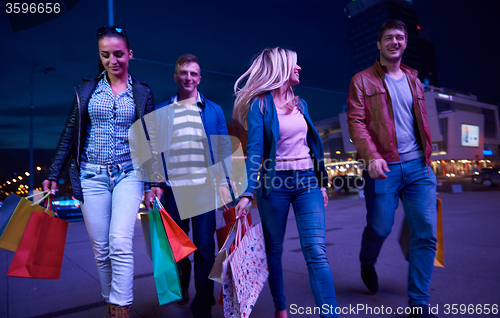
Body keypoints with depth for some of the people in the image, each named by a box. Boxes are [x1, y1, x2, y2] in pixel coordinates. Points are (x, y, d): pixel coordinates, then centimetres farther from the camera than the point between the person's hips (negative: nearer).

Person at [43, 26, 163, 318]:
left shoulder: (143, 93, 5)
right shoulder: (86, 90, 9)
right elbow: (69, 136, 10)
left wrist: (156, 180, 0)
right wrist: (53, 175, 7)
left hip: (128, 173, -2)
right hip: (91, 175, 2)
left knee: (120, 242, -16)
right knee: (101, 249, 6)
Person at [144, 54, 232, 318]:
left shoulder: (213, 110, 10)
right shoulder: (161, 112, 11)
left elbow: (223, 148, 7)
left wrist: (223, 182, -2)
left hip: (204, 187, -1)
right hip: (173, 188, 1)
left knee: (205, 247, 1)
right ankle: (181, 289, 38)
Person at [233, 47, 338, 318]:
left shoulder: (300, 104, 14)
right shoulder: (259, 104, -2)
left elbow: (312, 144, 17)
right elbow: (254, 150, -10)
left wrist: (322, 183, 14)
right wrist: (248, 193, -18)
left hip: (306, 182, 4)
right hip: (274, 183, -3)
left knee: (316, 252, -7)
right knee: (274, 251, 9)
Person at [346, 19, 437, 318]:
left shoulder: (414, 80, 19)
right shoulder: (362, 80, 3)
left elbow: (422, 123, 22)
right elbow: (355, 122, -8)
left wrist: (427, 158, 19)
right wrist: (371, 156, -22)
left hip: (418, 167, 5)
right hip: (384, 168, -4)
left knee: (426, 235, 0)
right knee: (380, 228, 3)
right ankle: (367, 265, 39)